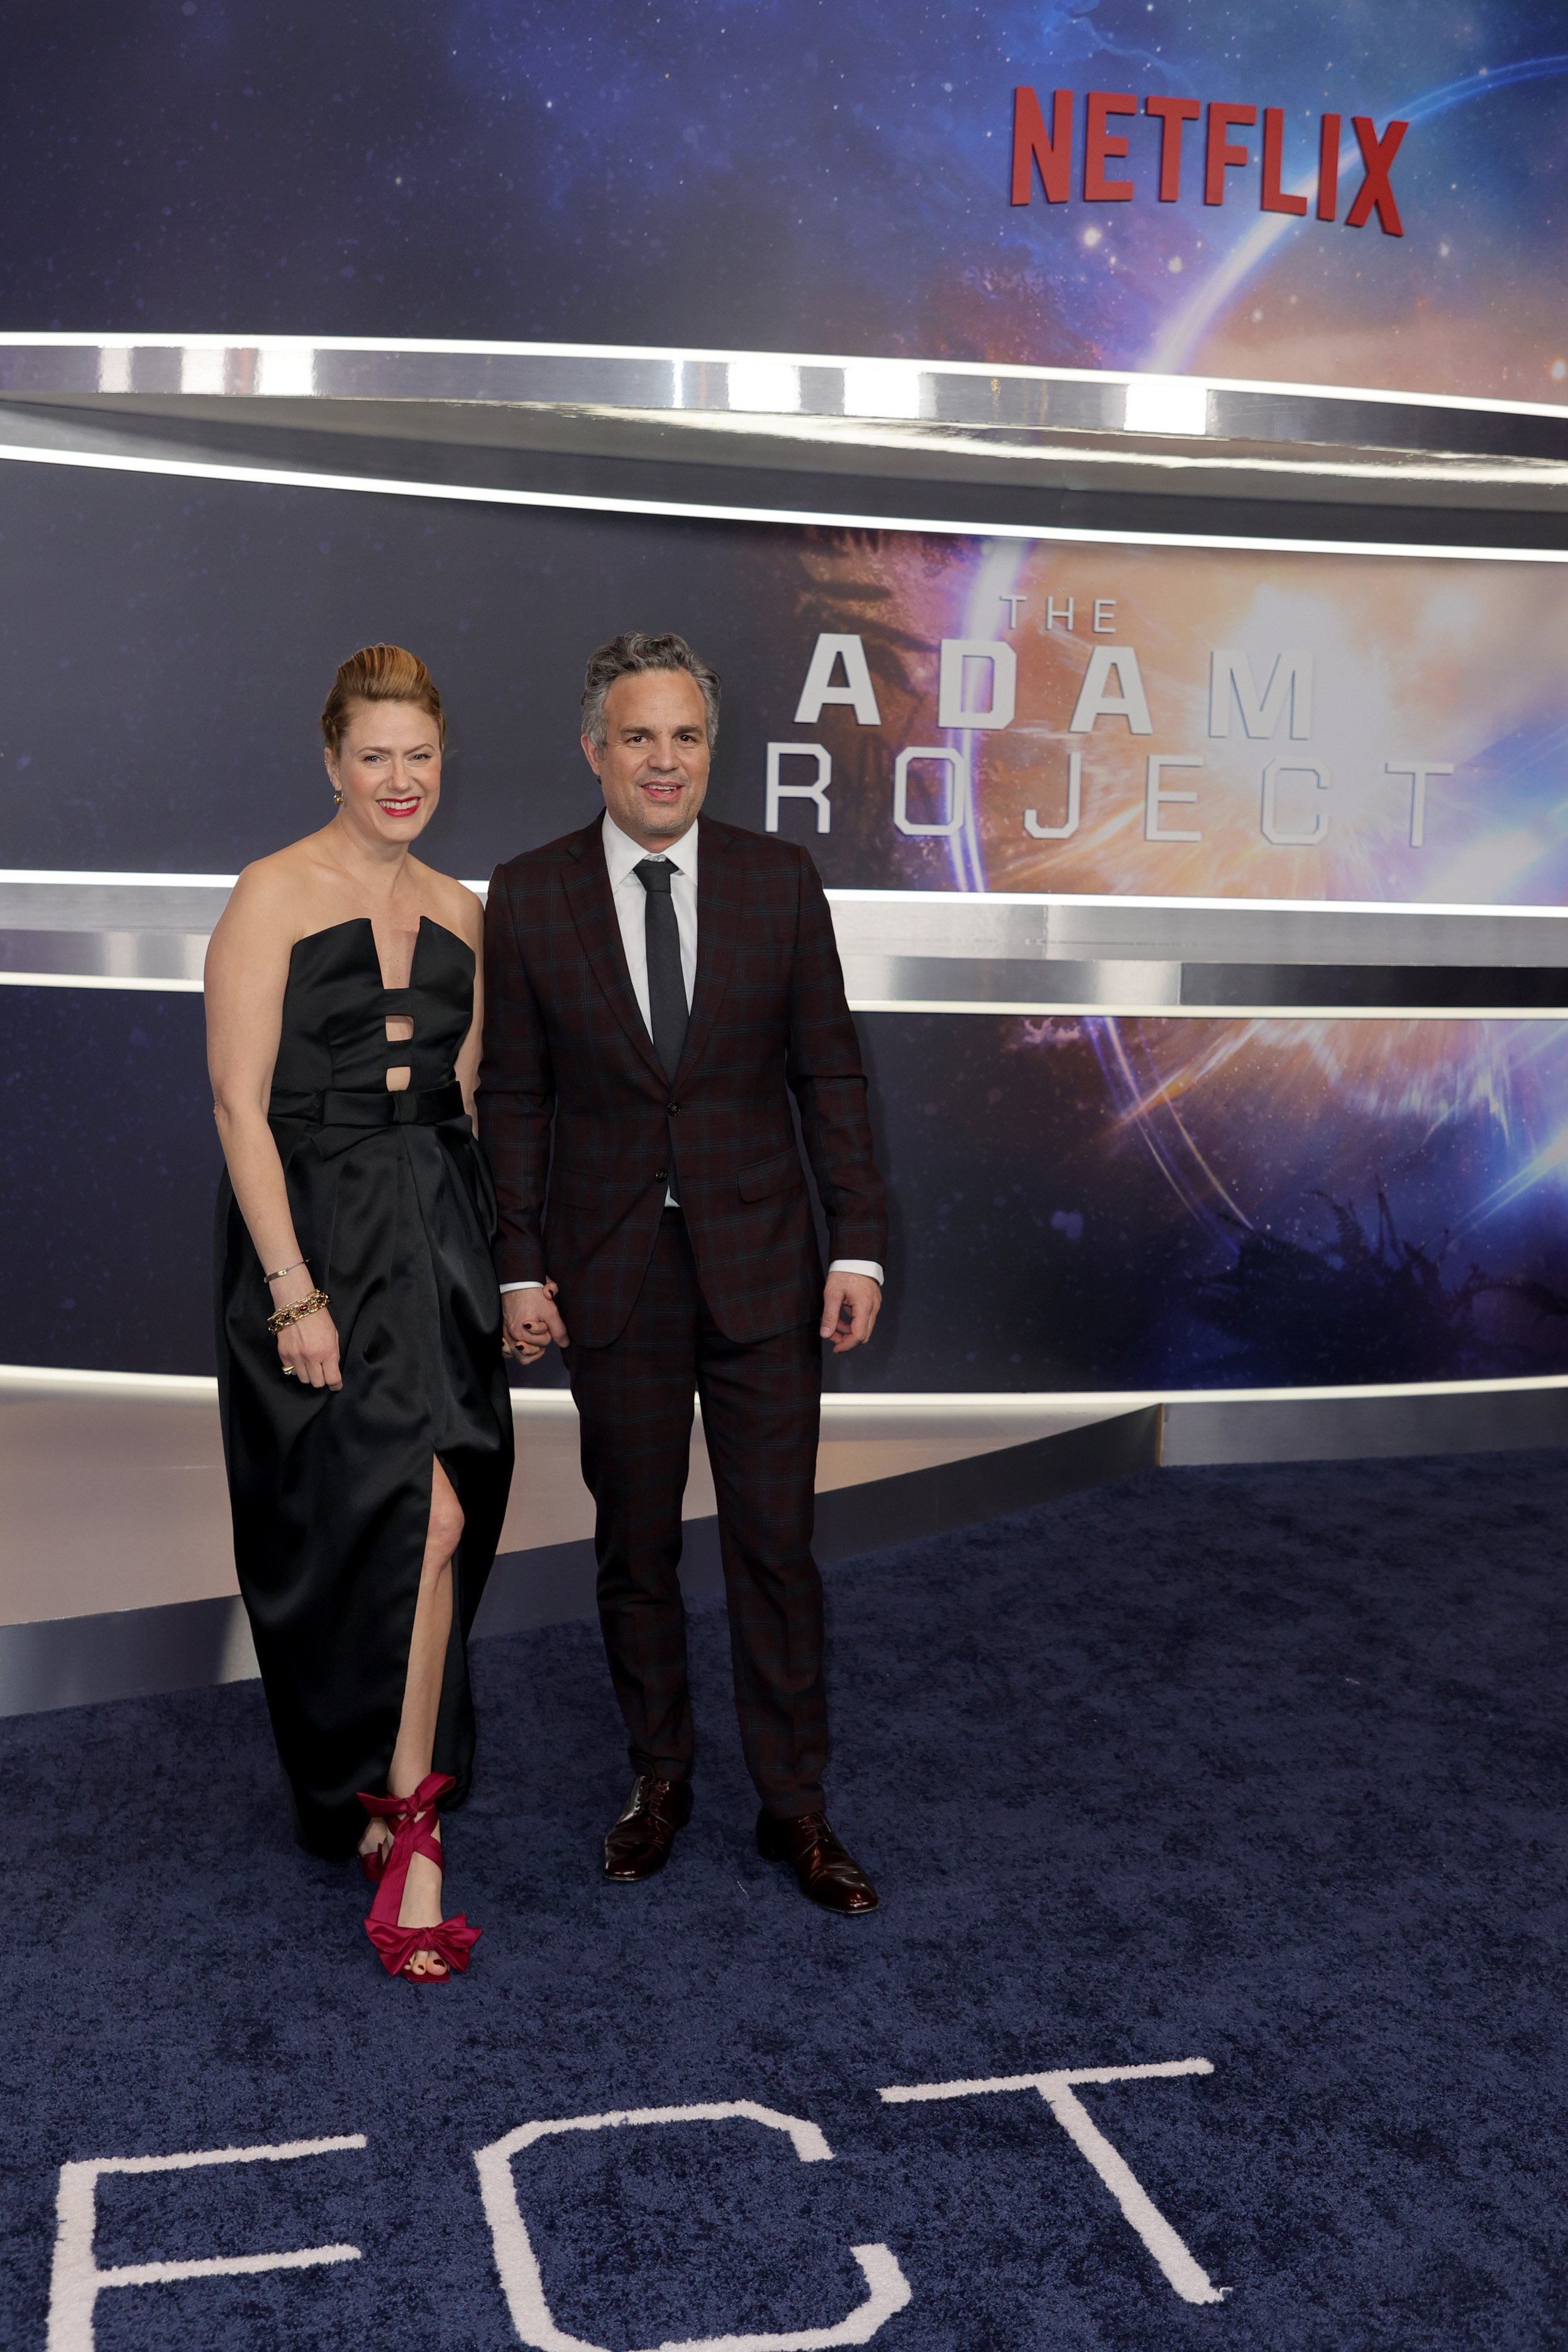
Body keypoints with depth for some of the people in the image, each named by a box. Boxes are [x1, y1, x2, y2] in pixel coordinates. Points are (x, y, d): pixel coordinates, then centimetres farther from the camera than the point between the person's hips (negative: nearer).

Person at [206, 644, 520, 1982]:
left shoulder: (459, 913, 11)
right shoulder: (275, 897, -7)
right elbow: (240, 1103, -11)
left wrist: (488, 1256, 9)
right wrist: (293, 1292, -16)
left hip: (439, 1237, 5)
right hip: (315, 1233, -5)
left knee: (436, 1525, 5)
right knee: (423, 1516, -12)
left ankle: (396, 1814, 18)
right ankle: (405, 1817, 5)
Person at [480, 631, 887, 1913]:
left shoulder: (781, 880, -1)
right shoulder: (529, 896, -2)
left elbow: (829, 1072, 1)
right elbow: (513, 1097, 2)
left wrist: (859, 1245, -4)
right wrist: (521, 1266, -2)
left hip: (760, 1264, 0)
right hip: (612, 1274, 0)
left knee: (776, 1542, 5)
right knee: (636, 1544, 12)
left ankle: (795, 1802, 19)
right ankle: (660, 1776, 30)